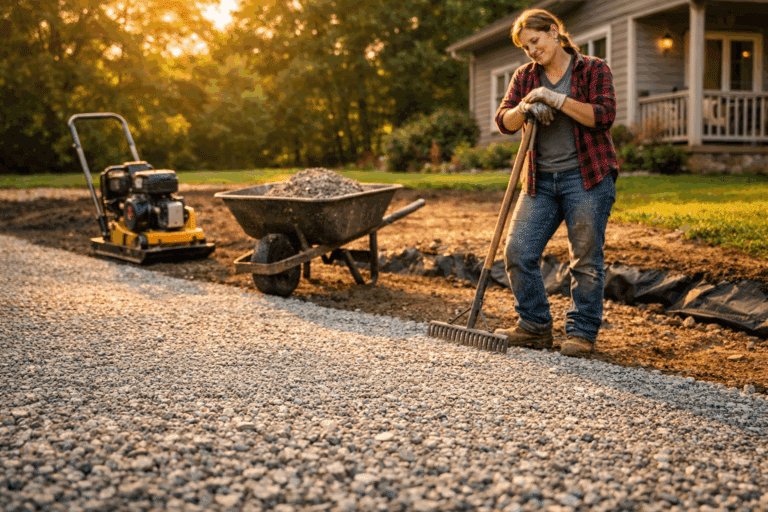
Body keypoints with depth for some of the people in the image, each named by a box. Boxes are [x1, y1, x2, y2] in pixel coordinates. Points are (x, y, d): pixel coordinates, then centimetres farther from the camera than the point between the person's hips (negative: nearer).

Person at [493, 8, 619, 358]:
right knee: (518, 252, -2)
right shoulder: (524, 76, 13)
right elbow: (504, 121, 5)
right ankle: (534, 327, 13)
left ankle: (582, 333, 11)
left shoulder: (593, 69, 1)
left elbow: (604, 115, -13)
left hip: (587, 178, -4)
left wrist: (557, 99, -19)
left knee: (585, 259, -1)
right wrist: (524, 109, -16)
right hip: (541, 181, 5)